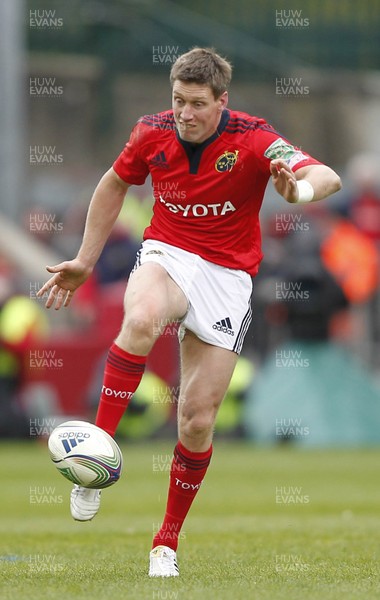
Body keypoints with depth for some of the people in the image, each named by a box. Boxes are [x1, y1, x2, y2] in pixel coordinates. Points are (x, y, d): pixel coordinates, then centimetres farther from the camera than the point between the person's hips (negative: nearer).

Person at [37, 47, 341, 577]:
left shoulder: (252, 139, -16)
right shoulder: (152, 134, -5)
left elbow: (327, 177, -30)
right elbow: (115, 184, 16)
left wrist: (302, 189, -54)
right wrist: (86, 261, 17)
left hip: (228, 275, -1)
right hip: (167, 255, 1)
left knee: (197, 421, -2)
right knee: (142, 321, -39)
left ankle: (168, 543, 17)